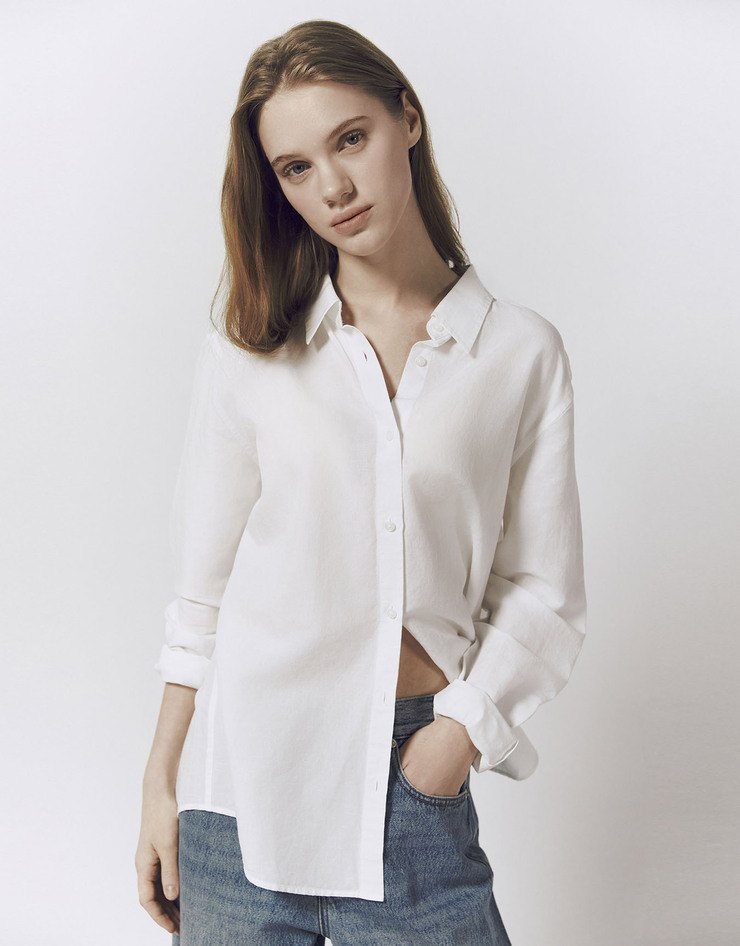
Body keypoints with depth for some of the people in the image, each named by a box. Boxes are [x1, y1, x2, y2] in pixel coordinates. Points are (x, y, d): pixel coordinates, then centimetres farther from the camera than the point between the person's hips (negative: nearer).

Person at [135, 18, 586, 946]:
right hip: (245, 775, 1)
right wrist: (160, 786, 1)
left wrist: (457, 736, -11)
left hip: (415, 783, 0)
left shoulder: (523, 353, 1)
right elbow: (202, 586, 3)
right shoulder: (248, 349, 2)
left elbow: (544, 593, 1)